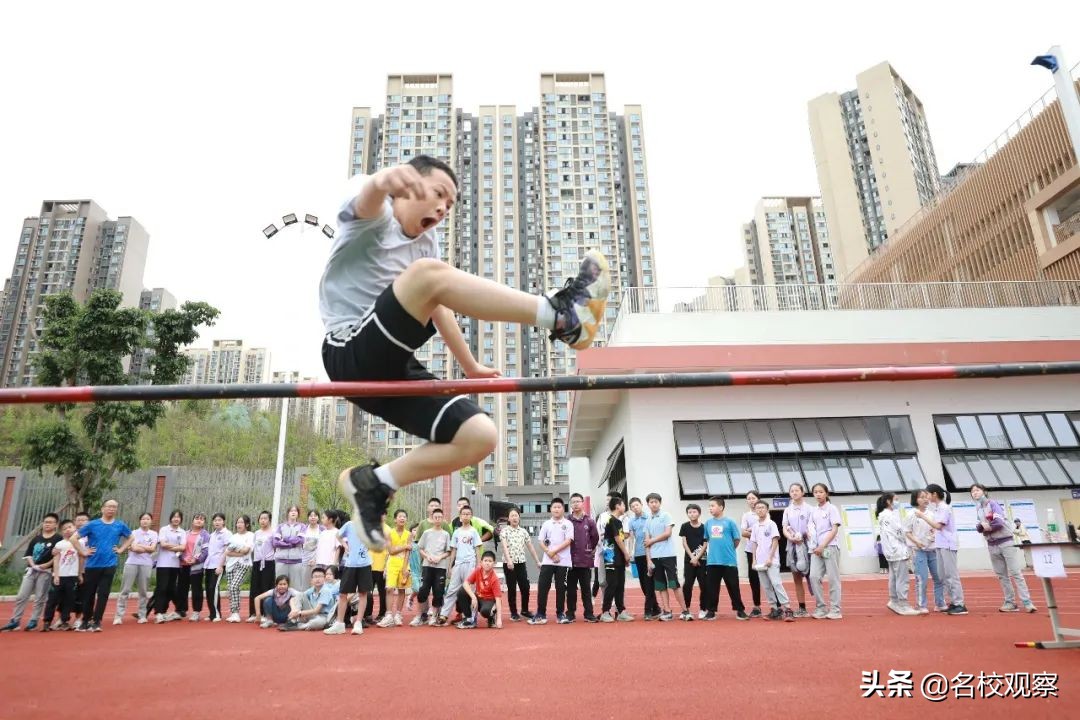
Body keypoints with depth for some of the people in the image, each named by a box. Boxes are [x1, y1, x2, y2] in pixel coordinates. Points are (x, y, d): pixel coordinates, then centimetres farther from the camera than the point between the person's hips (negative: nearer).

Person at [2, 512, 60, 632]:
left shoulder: (59, 538, -5)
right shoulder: (36, 538, 12)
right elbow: (28, 554, 11)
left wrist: (47, 565, -16)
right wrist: (33, 565, -5)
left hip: (46, 571, -5)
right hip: (31, 570, 5)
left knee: (40, 598, -1)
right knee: (21, 596, 4)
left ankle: (33, 621, 9)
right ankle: (14, 621, 11)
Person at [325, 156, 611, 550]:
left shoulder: (427, 243, 21)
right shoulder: (375, 218, 0)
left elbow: (439, 307, 29)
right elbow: (366, 199, -27)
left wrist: (471, 367, 31)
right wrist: (383, 179, -53)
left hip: (393, 367, 8)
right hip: (352, 355, -7)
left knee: (480, 436, -9)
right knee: (429, 272, -31)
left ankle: (375, 482, 1)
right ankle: (560, 315, -34)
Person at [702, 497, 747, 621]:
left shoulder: (729, 522, -5)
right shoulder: (708, 523, 6)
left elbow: (737, 540, 1)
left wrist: (728, 550, 9)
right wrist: (712, 550, 12)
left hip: (729, 561, -3)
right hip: (712, 561, 3)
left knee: (733, 587, 4)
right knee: (711, 587, 6)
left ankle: (740, 610, 16)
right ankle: (711, 611, 16)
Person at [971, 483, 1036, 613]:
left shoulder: (993, 503, -8)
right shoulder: (977, 509, 10)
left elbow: (999, 522, -20)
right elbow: (979, 528, 6)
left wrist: (987, 526, -6)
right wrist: (982, 526, -15)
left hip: (1006, 542, -6)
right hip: (992, 545, 6)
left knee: (1015, 573, -7)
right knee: (1002, 576, 7)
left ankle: (1027, 602, -6)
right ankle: (1010, 603, 11)